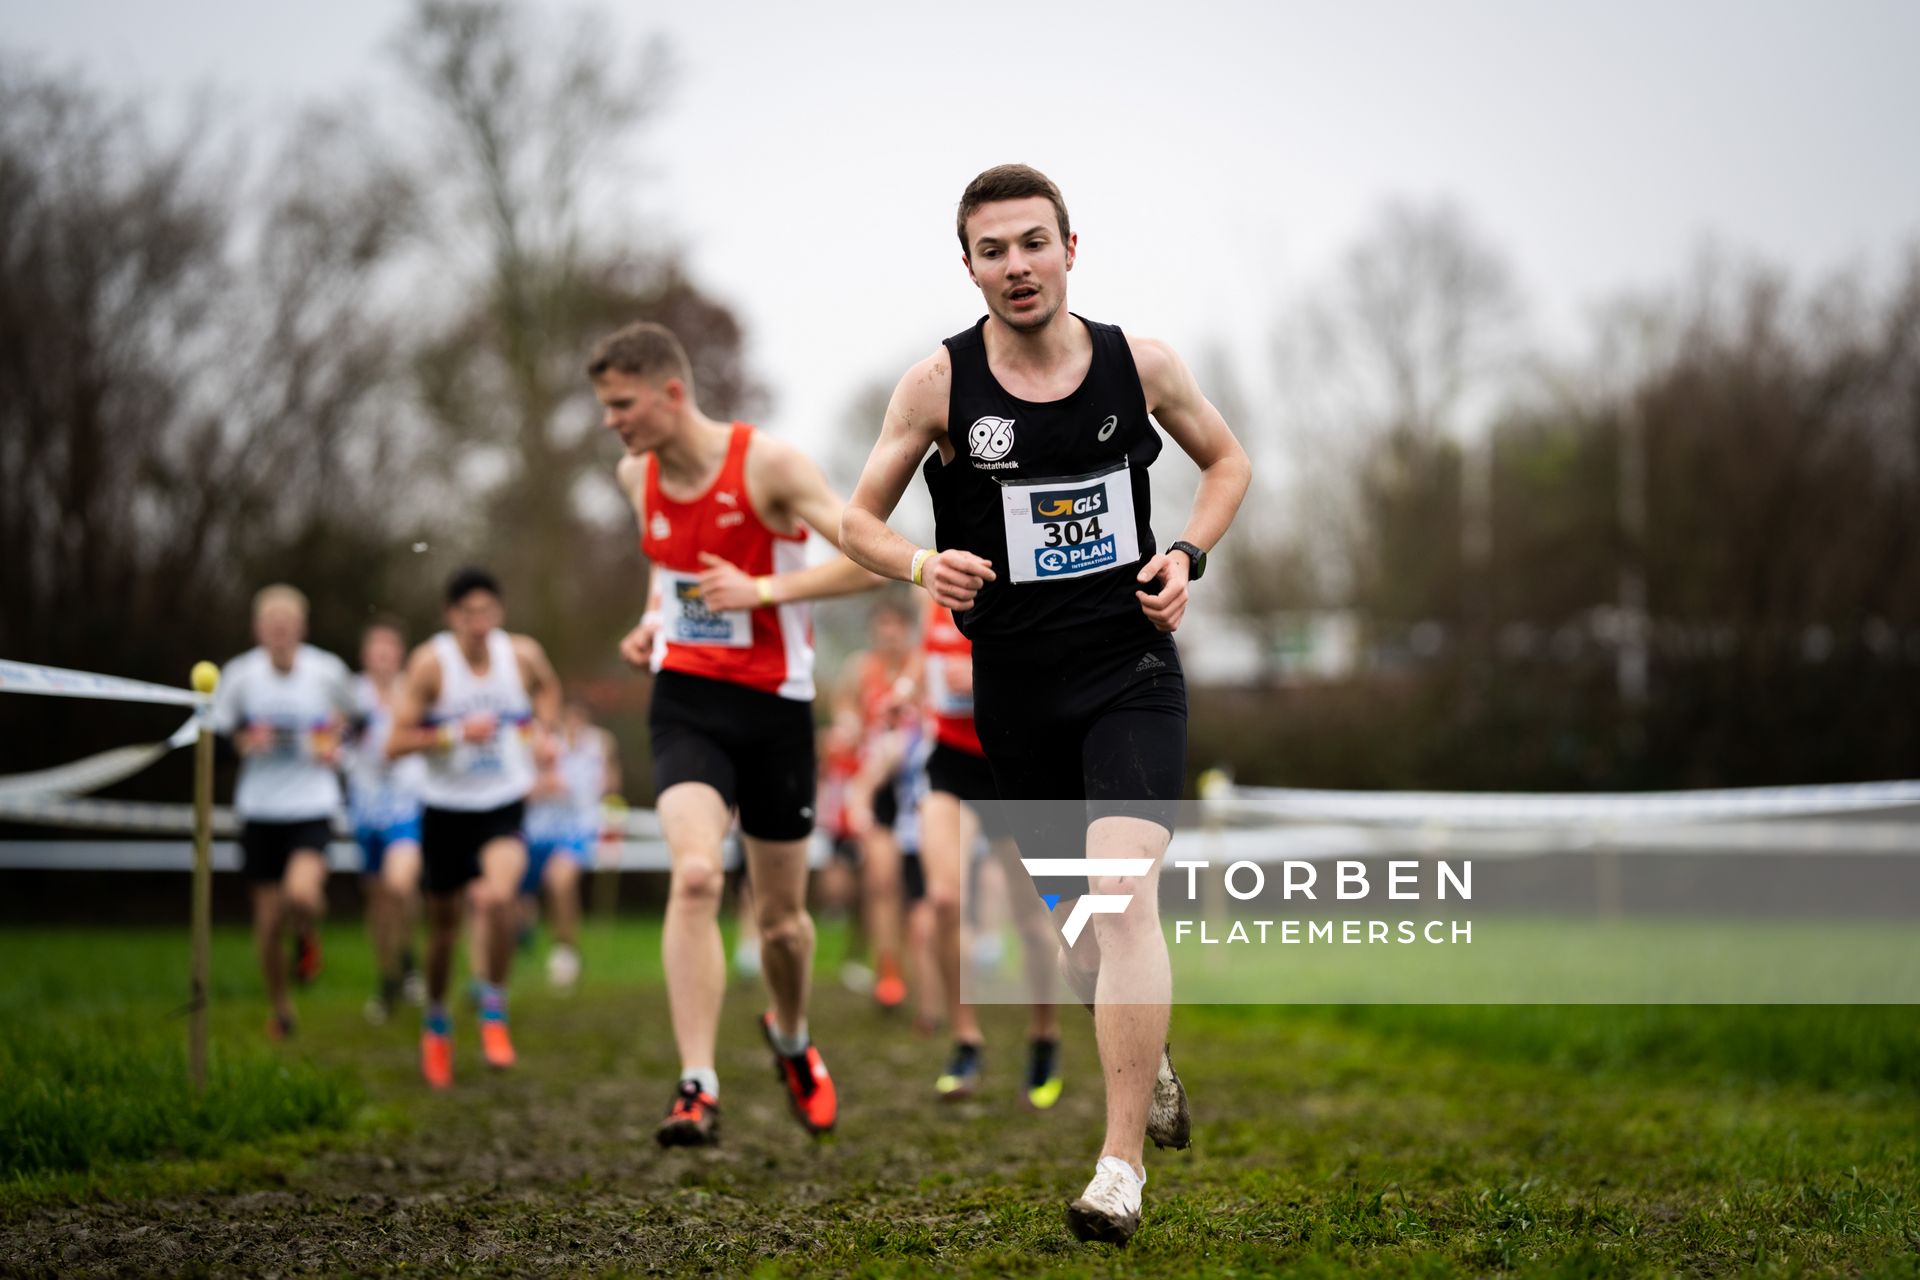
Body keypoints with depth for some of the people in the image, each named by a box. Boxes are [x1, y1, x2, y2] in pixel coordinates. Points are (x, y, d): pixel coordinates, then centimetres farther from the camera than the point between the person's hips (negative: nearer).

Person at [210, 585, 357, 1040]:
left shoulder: (328, 671, -6)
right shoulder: (240, 674, -6)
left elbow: (345, 712, 15)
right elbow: (220, 730, 6)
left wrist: (333, 744, -3)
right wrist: (247, 742, -14)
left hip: (313, 806, -1)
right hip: (260, 809, 1)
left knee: (302, 895, -27)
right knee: (269, 920, 6)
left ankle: (306, 936, 10)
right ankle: (280, 1007, 31)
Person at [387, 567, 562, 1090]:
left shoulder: (523, 654, -5)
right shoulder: (431, 663, -13)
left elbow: (549, 687, 21)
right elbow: (395, 743, -14)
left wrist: (543, 729, 3)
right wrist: (456, 734, -26)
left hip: (505, 806, 0)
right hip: (446, 807, 0)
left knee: (499, 897, -27)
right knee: (443, 923, 12)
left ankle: (494, 1010, -6)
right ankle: (437, 1021, 39)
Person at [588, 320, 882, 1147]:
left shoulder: (767, 464, -14)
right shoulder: (638, 476, 3)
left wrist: (763, 590, -25)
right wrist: (652, 621, 8)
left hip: (773, 706, -2)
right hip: (685, 703, 3)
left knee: (780, 913, 10)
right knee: (694, 876, -22)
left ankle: (791, 1040, 42)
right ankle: (697, 1088, -23)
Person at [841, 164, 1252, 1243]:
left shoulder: (1142, 366, -3)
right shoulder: (939, 384, -5)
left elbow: (1229, 460, 15)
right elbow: (859, 519, 4)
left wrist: (1188, 555, -2)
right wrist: (922, 565, -17)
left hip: (1133, 675, -1)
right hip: (1017, 691, 2)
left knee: (1124, 888, -21)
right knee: (1083, 930, 13)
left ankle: (1123, 1166, -18)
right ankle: (1152, 1058, 46)